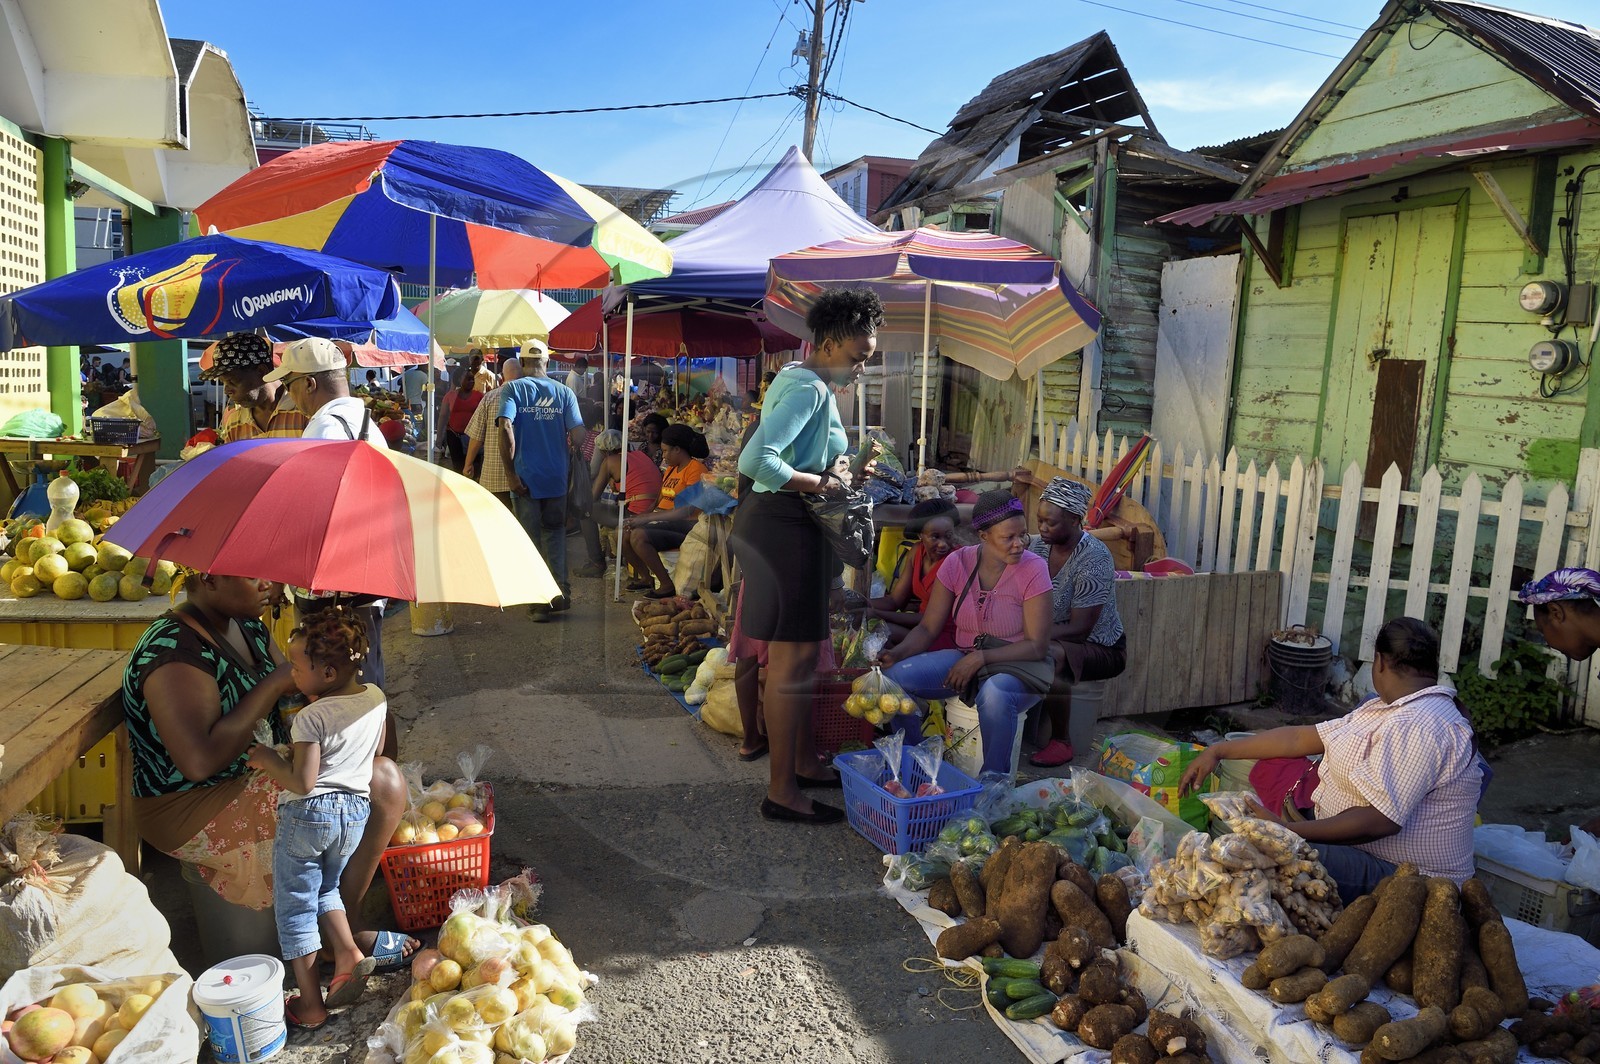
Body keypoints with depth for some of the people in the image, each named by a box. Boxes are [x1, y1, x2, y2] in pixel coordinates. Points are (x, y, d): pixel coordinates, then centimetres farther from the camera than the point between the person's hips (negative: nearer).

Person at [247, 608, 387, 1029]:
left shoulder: (312, 717, -21)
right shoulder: (376, 699, -3)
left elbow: (302, 782, -21)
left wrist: (271, 760, -5)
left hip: (309, 814, -6)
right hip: (356, 812, 6)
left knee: (294, 906, 11)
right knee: (326, 888, 29)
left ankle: (310, 1004, 15)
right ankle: (348, 954, 10)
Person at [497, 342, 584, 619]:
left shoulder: (512, 389, -4)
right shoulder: (564, 392, 2)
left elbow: (506, 428, -18)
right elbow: (577, 434, -4)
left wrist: (512, 473, -13)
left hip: (525, 479, -2)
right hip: (557, 478, 2)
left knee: (530, 540, 7)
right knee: (555, 534, 19)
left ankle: (539, 603, 11)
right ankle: (561, 591, 12)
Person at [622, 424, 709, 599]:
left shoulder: (696, 469, -11)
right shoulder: (671, 469, 19)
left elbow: (687, 511, -21)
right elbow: (660, 503, 18)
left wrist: (647, 518, -22)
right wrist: (639, 517, -1)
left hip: (686, 527, -9)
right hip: (667, 523, 9)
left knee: (638, 536, -28)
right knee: (624, 533, -7)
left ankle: (668, 585, -16)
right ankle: (649, 578, 9)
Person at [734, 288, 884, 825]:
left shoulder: (798, 380, 16)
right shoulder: (810, 389, -17)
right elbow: (755, 462, -29)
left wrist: (837, 472, 11)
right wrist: (822, 483, -20)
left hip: (785, 524, 11)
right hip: (784, 526, -11)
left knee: (800, 651, 18)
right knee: (793, 656, -5)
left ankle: (804, 761, 32)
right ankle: (782, 791, 5)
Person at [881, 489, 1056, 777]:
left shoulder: (1033, 569, -15)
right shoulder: (957, 563, -5)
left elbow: (1037, 646, -15)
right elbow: (928, 629, -1)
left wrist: (981, 658, -25)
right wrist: (897, 653, -21)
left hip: (1018, 666, -4)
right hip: (964, 658, 4)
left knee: (994, 694, -39)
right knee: (896, 676, -20)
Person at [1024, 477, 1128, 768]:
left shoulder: (1094, 558, -22)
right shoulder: (1038, 545, -1)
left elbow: (1080, 628, -24)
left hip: (1101, 648, -6)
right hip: (1055, 638, 6)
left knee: (1050, 655, -36)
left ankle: (1062, 741, -16)